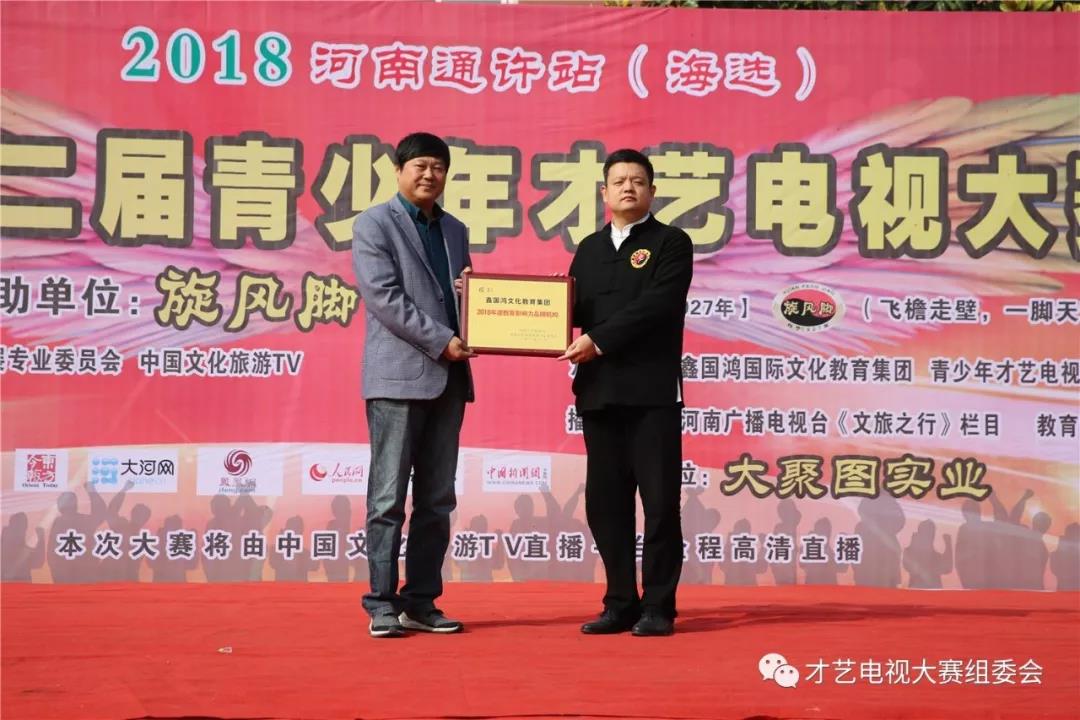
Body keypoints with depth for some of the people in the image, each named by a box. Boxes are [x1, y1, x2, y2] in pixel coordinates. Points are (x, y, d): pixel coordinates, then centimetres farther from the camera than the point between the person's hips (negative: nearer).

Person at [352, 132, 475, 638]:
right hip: (398, 376, -6)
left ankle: (420, 602, 12)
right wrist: (440, 341, -14)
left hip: (448, 377, 6)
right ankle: (382, 605, 0)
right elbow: (383, 297, -10)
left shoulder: (455, 231, 19)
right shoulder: (373, 224, 1)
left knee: (437, 501, 6)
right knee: (389, 498, -5)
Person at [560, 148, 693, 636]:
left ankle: (658, 607, 6)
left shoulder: (671, 243, 1)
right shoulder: (589, 249, 18)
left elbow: (657, 305, -13)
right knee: (605, 501, 7)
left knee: (659, 501, -2)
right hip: (598, 391, 5)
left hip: (652, 391, -5)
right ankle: (621, 604, 16)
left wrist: (599, 340, -17)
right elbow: (573, 310, 13)